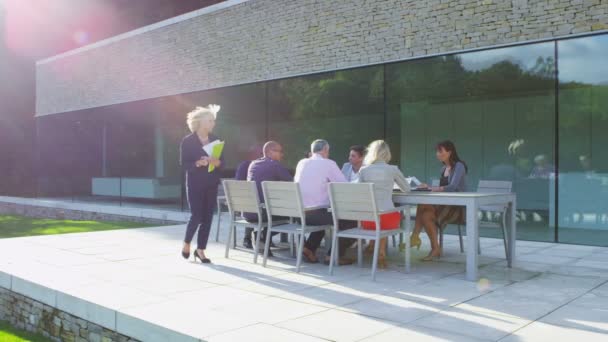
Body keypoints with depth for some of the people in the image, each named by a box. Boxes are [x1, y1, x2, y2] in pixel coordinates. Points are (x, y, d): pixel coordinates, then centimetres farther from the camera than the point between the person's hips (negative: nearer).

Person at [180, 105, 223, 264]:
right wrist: (198, 163, -26)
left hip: (211, 184, 5)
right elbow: (183, 164, -10)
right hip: (195, 184, -5)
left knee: (208, 217, 3)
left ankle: (200, 249, 14)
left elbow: (222, 160, 8)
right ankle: (186, 243, 20)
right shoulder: (188, 141, -7)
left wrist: (216, 162, -14)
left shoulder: (215, 139, 7)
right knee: (196, 215, -6)